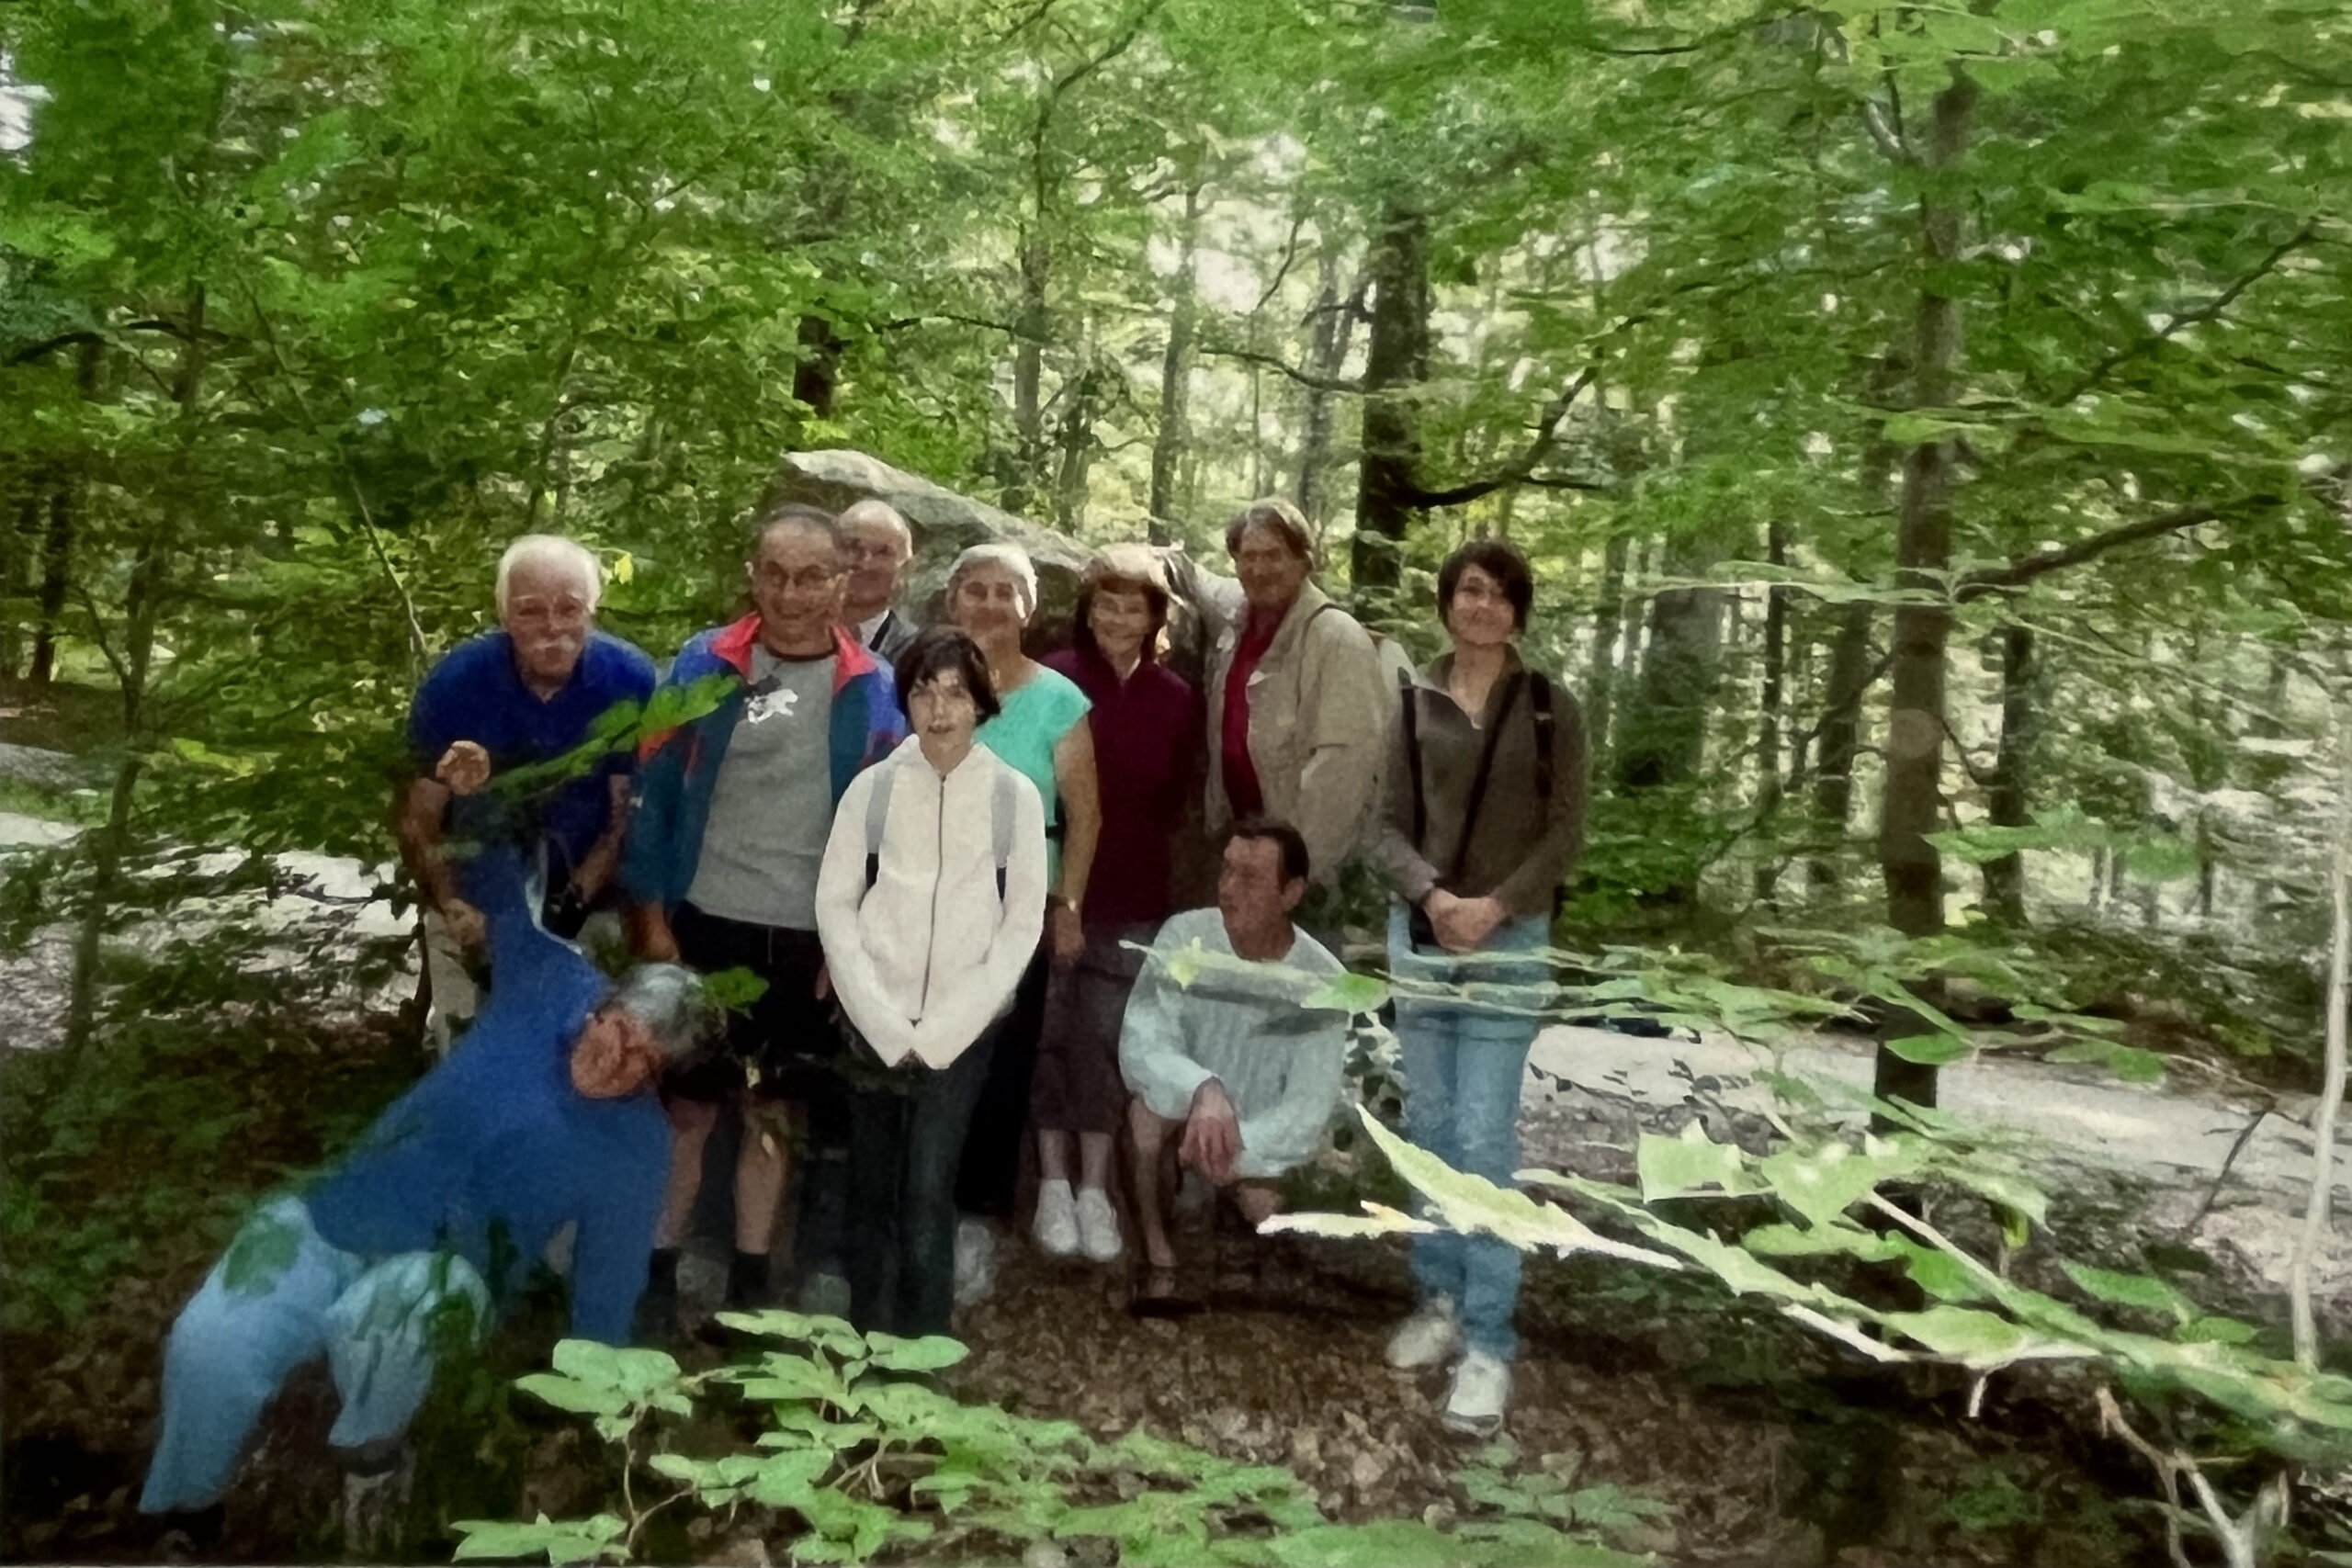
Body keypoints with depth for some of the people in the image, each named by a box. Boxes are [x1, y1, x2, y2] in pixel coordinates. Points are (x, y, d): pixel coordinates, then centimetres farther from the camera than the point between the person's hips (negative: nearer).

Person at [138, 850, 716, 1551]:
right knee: (207, 1344, -17)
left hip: (444, 1267, -3)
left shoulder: (637, 1145, -11)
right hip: (341, 1213, 3)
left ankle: (372, 1453, -5)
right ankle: (184, 1506, 12)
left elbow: (609, 1278, -2)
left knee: (377, 1320, -38)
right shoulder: (551, 981, -9)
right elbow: (505, 888, 4)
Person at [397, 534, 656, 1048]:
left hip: (590, 909, 0)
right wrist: (453, 908, -25)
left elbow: (628, 816, -9)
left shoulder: (631, 680, -17)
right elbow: (418, 823, -9)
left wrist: (571, 905, -19)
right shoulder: (455, 680, -17)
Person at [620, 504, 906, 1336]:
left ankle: (750, 1283, 26)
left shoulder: (870, 688, -1)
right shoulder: (704, 664, -4)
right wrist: (652, 921, -4)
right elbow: (657, 792, -1)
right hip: (706, 922, -1)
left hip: (810, 937, 1)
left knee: (770, 1112, 13)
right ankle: (656, 1276, 21)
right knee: (688, 1107, 7)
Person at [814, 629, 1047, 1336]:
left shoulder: (1015, 796, -2)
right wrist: (885, 1023, -7)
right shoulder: (873, 788, -1)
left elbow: (1023, 923, -2)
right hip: (875, 1024, 1)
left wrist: (939, 1030, -7)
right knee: (873, 1191, 7)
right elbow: (835, 906, 0)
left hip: (962, 1030, -1)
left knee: (928, 1191, -6)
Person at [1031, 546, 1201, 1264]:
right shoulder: (1053, 679, -6)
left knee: (1107, 1037, 5)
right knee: (1051, 1031, 5)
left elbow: (1177, 800, 10)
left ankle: (1095, 1188, 15)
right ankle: (1054, 1183, 18)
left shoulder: (1178, 699, 3)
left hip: (1131, 898, 2)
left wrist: (1140, 851, 1)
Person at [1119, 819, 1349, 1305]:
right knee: (1149, 1103, -32)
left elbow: (1308, 1110, -19)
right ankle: (1158, 1257, -12)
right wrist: (1202, 1090, -48)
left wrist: (1237, 1151, -37)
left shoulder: (1322, 981, -17)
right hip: (1182, 1118, 0)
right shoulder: (1185, 935, -18)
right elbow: (1140, 1046, -28)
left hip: (1258, 1142, 0)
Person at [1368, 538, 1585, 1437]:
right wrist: (1431, 896, -14)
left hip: (1510, 942, -2)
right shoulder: (1414, 703, 5)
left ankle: (1488, 1340, 1)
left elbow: (1565, 832, -2)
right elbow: (1387, 825, 4)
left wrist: (1495, 905, -15)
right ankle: (1439, 1299, 24)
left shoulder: (1550, 709, 2)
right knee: (1429, 1128, 10)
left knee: (1485, 1138, -6)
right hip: (1419, 935, 3)